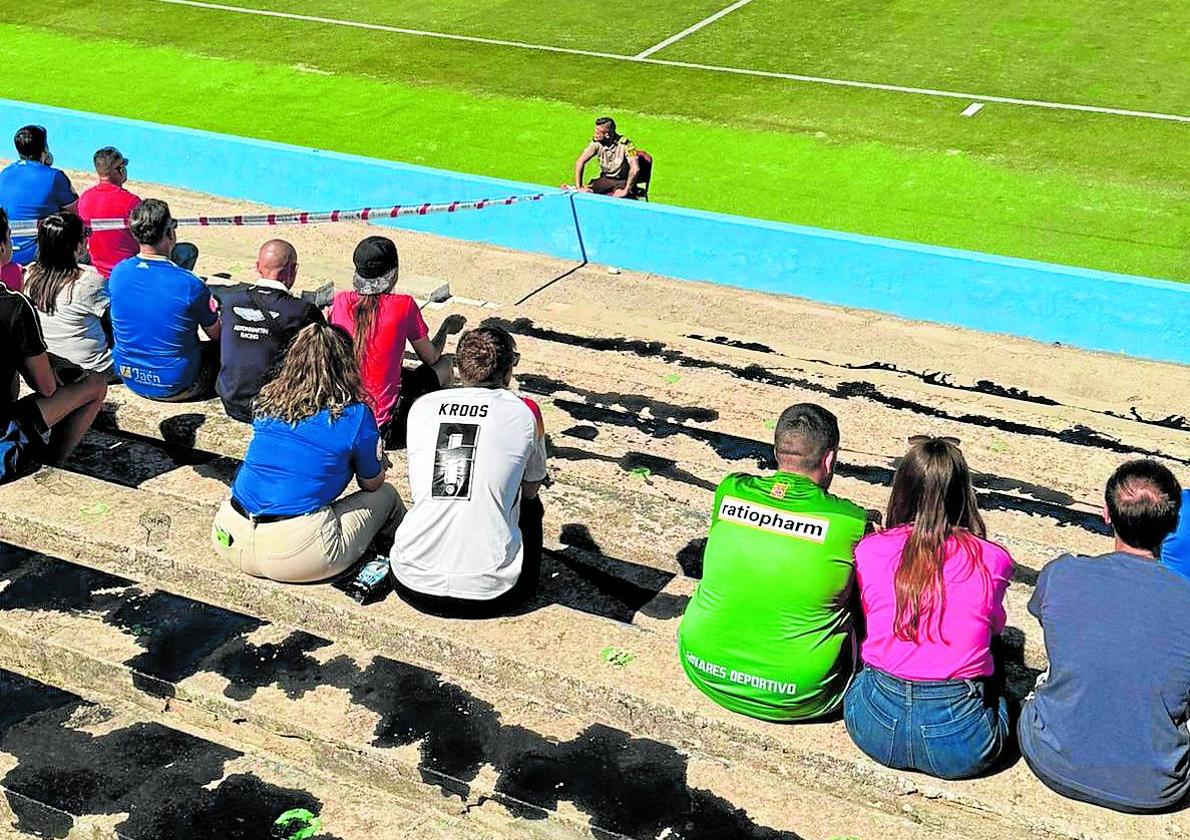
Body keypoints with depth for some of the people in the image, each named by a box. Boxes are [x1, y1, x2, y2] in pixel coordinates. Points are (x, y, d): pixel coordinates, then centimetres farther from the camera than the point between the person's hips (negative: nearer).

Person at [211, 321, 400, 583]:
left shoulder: (267, 399, 8)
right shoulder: (355, 415, -4)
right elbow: (372, 484, 12)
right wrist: (378, 461, 35)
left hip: (228, 542, 5)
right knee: (386, 494, 16)